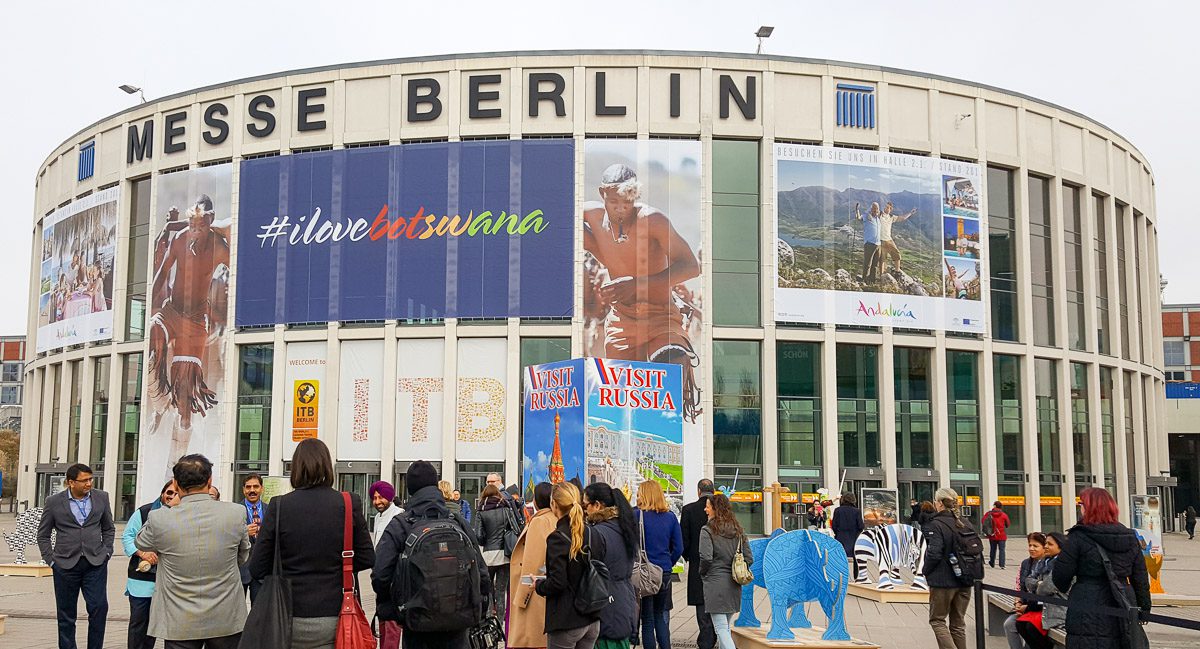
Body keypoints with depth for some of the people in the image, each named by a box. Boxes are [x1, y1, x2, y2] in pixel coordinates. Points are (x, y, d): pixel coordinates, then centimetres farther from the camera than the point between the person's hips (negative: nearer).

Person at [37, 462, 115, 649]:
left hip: (95, 563, 1)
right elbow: (43, 535, 8)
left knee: (99, 607, -9)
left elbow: (109, 528, 15)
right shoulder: (54, 502, -1)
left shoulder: (101, 498, 4)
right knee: (66, 614, 7)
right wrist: (51, 560, 0)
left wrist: (106, 552, 5)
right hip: (66, 564, -1)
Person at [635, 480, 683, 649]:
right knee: (661, 617, 16)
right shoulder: (670, 517, 2)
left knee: (647, 619, 6)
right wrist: (667, 564, 13)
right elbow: (678, 548, 3)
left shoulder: (637, 515, -10)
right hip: (665, 574, 4)